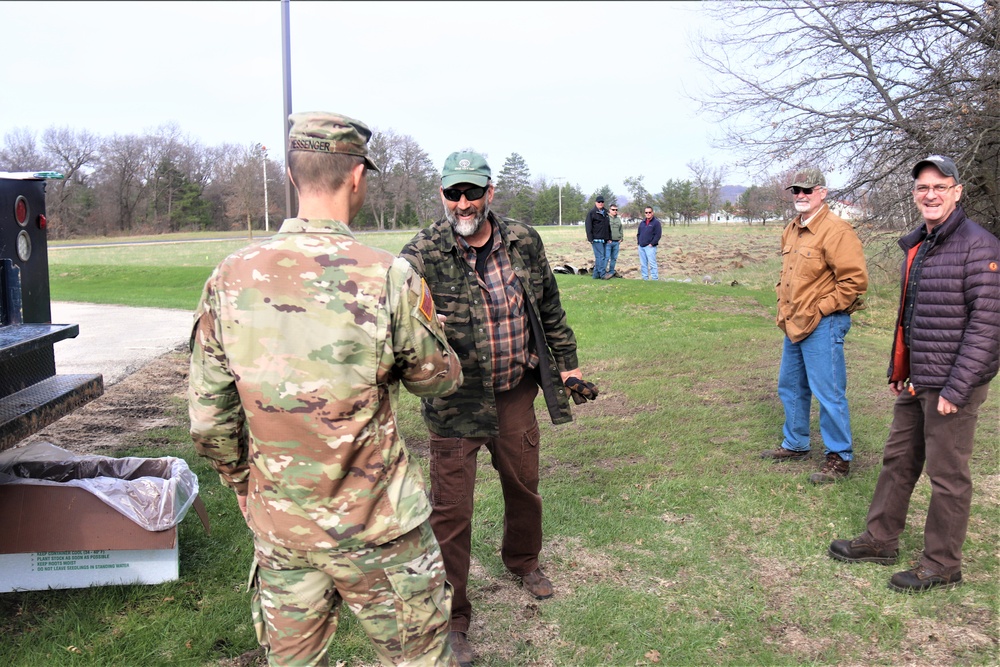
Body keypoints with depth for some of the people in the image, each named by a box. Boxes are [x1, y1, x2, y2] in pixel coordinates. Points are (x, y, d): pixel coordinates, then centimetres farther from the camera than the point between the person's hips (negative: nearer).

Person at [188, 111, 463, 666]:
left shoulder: (230, 278, -6)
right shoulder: (388, 278, -18)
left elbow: (209, 419, -1)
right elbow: (439, 380, -2)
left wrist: (245, 487, 16)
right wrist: (422, 317, 16)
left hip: (275, 523, 4)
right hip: (373, 524, -4)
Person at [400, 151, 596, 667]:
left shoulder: (524, 242, -2)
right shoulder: (423, 255, -15)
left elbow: (550, 308, 10)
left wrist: (567, 365, 13)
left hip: (516, 391, 4)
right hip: (456, 401, -4)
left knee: (523, 485, 22)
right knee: (451, 510, 1)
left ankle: (521, 559, 52)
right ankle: (451, 618, 20)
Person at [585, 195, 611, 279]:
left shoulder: (606, 213, 18)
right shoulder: (592, 213, -3)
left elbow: (608, 226, 22)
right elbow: (588, 226, -7)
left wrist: (609, 237, 14)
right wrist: (591, 238, -13)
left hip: (604, 240, 7)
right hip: (597, 239, -7)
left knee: (605, 257, 6)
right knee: (600, 257, -9)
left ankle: (596, 274, 11)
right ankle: (602, 274, -6)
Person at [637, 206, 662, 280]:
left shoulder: (656, 223, -3)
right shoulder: (642, 223, 17)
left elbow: (658, 235, -10)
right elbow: (638, 234, 24)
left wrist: (652, 244, -14)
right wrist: (639, 242, 9)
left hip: (650, 247, -7)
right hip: (641, 247, 7)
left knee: (652, 263, -10)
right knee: (643, 264, 8)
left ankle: (655, 279, -7)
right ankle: (645, 278, 14)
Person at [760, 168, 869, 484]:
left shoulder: (835, 231, -16)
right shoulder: (792, 230, 13)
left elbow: (855, 280, -20)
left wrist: (821, 308, -16)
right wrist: (783, 305, 14)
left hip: (822, 325, -10)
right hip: (794, 325, 10)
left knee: (828, 393, -2)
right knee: (790, 387, 19)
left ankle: (839, 457, 10)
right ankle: (795, 445, 35)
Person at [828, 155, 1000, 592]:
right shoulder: (914, 247, 12)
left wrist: (956, 389, -19)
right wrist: (897, 372, 17)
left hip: (951, 385, -8)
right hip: (914, 383, 8)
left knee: (947, 475, 4)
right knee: (897, 462, 17)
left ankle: (942, 565, 19)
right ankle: (880, 540, 32)